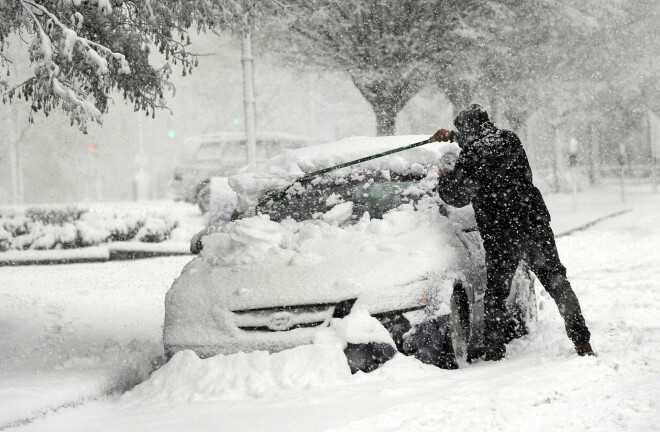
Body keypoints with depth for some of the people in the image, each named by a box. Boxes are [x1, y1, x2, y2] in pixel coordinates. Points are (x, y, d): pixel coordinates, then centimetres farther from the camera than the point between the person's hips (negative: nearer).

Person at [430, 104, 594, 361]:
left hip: (501, 236, -5)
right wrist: (452, 137, 39)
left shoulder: (470, 158, -11)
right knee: (557, 282, 12)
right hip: (536, 225, 5)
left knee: (496, 292, 11)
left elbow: (457, 197, -3)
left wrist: (444, 179, 17)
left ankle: (494, 350, 16)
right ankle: (582, 342, 9)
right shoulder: (510, 141, 7)